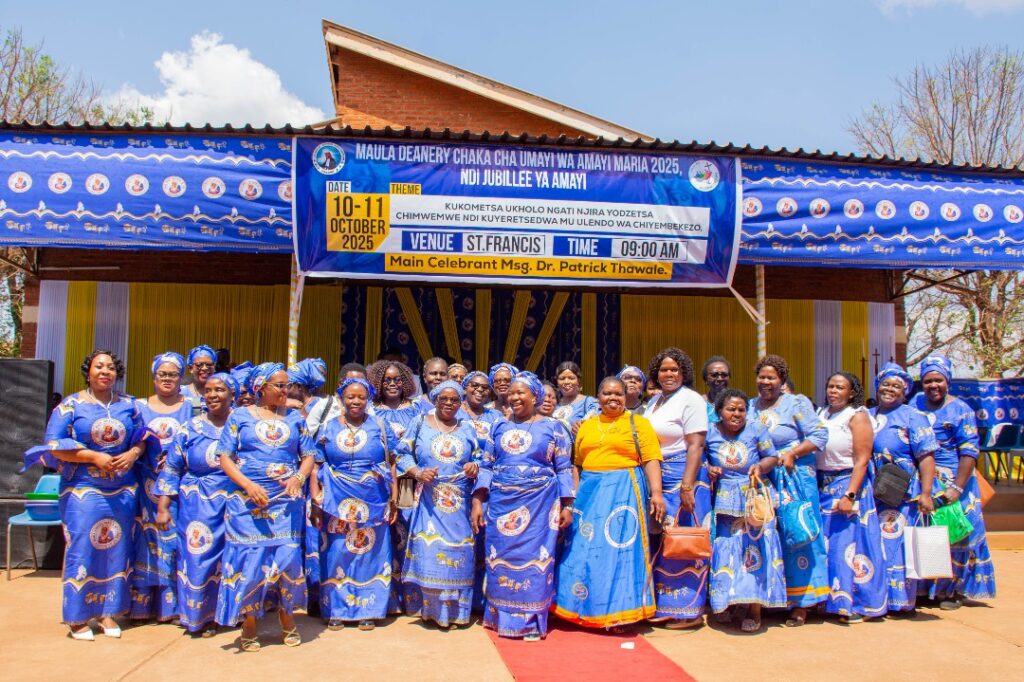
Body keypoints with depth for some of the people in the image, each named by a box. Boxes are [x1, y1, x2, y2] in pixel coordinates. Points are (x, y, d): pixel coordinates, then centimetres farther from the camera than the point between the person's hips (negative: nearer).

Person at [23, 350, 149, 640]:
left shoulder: (128, 405, 9)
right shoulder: (71, 405, -1)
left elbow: (142, 438, 13)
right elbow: (53, 445, -7)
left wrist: (133, 454, -10)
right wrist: (94, 457, -16)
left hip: (123, 490, 3)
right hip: (83, 490, -3)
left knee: (118, 550, 6)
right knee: (82, 550, -2)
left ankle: (109, 611, 18)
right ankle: (78, 618, 10)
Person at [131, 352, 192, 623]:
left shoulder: (190, 407, 8)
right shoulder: (140, 407, 12)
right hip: (148, 485, 1)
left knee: (177, 540, -1)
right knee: (148, 542, 2)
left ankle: (174, 604, 8)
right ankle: (143, 604, 11)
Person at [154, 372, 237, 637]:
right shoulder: (191, 428, 5)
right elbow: (171, 469, 6)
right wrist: (163, 507, 1)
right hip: (198, 507, 1)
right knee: (199, 560, 1)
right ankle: (200, 617, 17)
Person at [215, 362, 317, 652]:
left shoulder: (295, 418, 12)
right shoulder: (240, 416, 6)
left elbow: (308, 455, 11)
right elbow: (225, 457, 0)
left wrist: (299, 477, -10)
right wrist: (248, 485, -14)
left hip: (286, 502, 2)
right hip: (247, 502, -2)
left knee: (287, 559, -2)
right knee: (250, 559, -2)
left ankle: (287, 619, 17)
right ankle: (248, 624, 13)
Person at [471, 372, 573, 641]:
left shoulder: (553, 427, 4)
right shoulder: (500, 427, 11)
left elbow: (564, 469, 3)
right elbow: (487, 466, 11)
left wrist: (567, 505, -3)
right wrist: (477, 502, 2)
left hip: (539, 505, -3)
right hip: (501, 505, 3)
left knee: (535, 560, -1)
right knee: (500, 561, 5)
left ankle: (532, 622, 11)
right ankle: (502, 618, 19)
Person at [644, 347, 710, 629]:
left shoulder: (690, 399, -7)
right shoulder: (655, 400, 16)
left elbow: (696, 445, -15)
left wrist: (687, 485, -22)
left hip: (682, 475, -7)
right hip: (655, 478, 7)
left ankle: (689, 611, 7)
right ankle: (664, 605, 20)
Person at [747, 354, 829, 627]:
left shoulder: (796, 403, -1)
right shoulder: (750, 406, 12)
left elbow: (819, 435, -6)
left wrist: (792, 453, -16)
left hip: (794, 478, -4)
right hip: (759, 481, 4)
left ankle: (801, 604, 6)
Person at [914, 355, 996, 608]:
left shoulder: (960, 410, -7)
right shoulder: (916, 403, 8)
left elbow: (969, 452, -13)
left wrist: (957, 488, -21)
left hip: (951, 483, -4)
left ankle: (953, 591, 16)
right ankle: (925, 586, 19)